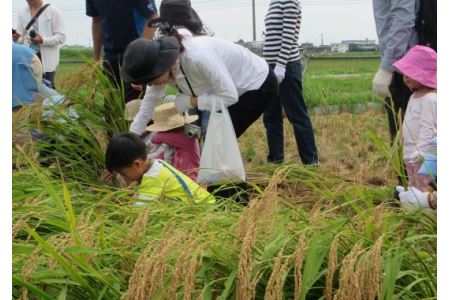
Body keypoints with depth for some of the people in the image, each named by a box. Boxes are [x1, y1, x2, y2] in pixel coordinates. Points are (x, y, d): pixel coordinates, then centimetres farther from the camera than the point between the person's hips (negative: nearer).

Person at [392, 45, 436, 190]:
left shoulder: (429, 99, -17)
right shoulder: (415, 96, 14)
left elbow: (428, 129, -22)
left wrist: (419, 153, -28)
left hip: (423, 157, -10)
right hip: (410, 156, 10)